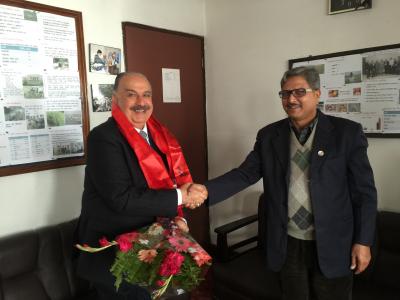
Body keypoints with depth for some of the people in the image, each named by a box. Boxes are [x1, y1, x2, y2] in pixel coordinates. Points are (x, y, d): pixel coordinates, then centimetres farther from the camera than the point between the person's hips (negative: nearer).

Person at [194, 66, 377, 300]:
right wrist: (206, 190, -20)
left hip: (332, 246, -2)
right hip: (288, 245, 2)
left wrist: (363, 241, -6)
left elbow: (364, 191, -4)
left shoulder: (347, 132, -7)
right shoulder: (269, 135, 1)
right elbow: (245, 174, -5)